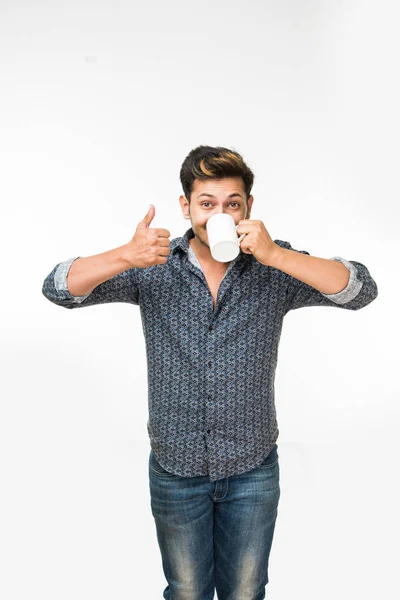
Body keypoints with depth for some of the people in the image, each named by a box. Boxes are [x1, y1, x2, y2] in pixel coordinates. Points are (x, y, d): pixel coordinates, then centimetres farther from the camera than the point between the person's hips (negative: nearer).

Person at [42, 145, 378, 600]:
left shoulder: (274, 269, -10)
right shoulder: (154, 267, -9)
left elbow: (362, 290, -20)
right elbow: (59, 288, -14)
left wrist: (276, 254, -33)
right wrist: (126, 256, -33)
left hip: (252, 469, 1)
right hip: (175, 467, 0)